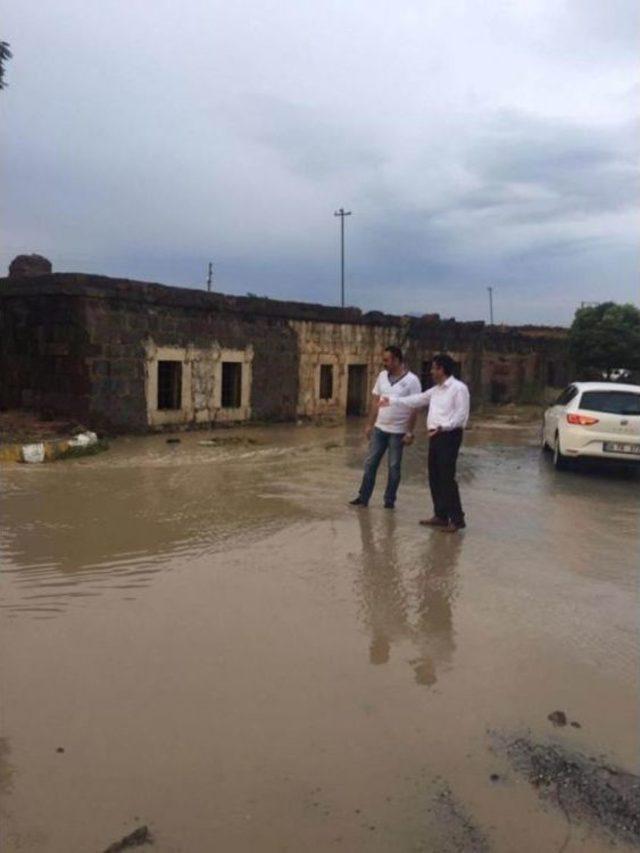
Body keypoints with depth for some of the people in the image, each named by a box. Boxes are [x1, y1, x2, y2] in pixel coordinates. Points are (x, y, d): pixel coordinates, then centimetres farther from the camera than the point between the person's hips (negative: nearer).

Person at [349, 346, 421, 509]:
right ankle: (363, 497, 13)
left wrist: (410, 432, -13)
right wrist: (369, 424, 7)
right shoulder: (382, 376, 5)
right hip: (379, 428, 5)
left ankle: (389, 500, 17)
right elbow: (376, 401, 10)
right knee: (370, 463, 6)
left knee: (394, 467, 6)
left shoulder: (411, 380, -11)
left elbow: (415, 408, -11)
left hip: (398, 431, -5)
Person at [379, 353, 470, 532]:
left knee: (447, 478, -10)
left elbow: (461, 415, -17)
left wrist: (442, 427, -28)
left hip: (449, 436, -9)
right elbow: (416, 400, 23)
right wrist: (392, 401, 20)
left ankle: (457, 519, -4)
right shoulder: (436, 390, 17)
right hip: (436, 436, 9)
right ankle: (440, 515, 19)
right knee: (435, 477, 10)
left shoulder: (459, 388, -10)